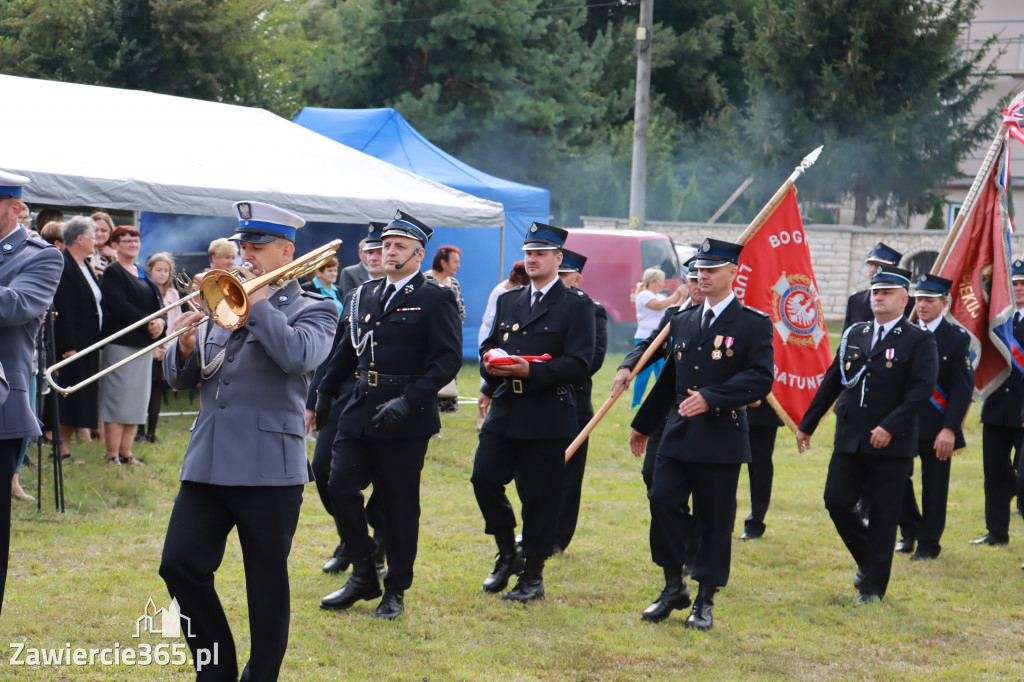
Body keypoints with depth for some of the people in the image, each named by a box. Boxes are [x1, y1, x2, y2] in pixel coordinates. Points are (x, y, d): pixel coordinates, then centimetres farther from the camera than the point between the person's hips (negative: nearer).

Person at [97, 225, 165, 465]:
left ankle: (126, 453, 13)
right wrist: (148, 322, -18)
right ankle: (112, 455, -4)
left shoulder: (143, 274, 19)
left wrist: (160, 322, -8)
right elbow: (118, 307, -18)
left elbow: (157, 305, 14)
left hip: (143, 345, 8)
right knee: (118, 401, -8)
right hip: (120, 344, -8)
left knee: (136, 403, 8)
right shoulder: (112, 272, -5)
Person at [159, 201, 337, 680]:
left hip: (269, 468, -5)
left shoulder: (312, 310, 3)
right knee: (179, 564, -2)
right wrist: (186, 347, -6)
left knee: (267, 583, 2)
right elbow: (180, 379, 16)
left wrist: (257, 303, -11)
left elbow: (298, 356, -20)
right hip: (207, 461, 5)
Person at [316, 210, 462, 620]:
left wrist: (408, 402, -21)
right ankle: (364, 576, 14)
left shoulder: (436, 299, -5)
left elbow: (448, 360, -13)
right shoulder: (364, 295, 13)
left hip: (405, 418, -5)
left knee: (400, 505, 2)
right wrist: (326, 393, 25)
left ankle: (395, 591, 14)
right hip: (358, 412, 5)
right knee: (340, 487, -3)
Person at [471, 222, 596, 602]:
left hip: (548, 418, -5)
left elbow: (578, 364, -10)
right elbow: (488, 345, 18)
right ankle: (507, 554, 15)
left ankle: (532, 575, 10)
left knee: (539, 497, -1)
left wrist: (531, 371, -21)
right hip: (504, 413, 5)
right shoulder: (508, 300, 17)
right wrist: (490, 363, -6)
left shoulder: (576, 306, -2)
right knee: (484, 478, -5)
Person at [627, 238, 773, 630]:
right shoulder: (682, 322, 15)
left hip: (722, 438, -4)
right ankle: (673, 587, 9)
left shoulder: (753, 324, -2)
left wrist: (711, 398, -22)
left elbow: (761, 379, -13)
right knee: (662, 500, -7)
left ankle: (705, 602, 10)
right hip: (678, 435, 5)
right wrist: (643, 424, 27)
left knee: (715, 519, 0)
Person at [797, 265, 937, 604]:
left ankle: (873, 585, 11)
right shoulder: (854, 335, 12)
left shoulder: (919, 341, -3)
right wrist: (806, 425, 18)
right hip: (850, 440, 4)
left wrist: (890, 427, -22)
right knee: (836, 500, -4)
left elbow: (921, 390, -14)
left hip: (892, 445, -4)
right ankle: (867, 559, 20)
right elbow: (831, 382, 17)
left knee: (883, 516, 0)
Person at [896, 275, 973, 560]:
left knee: (934, 486, 4)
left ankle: (929, 542, 17)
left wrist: (950, 429, -16)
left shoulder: (957, 339, -5)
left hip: (936, 428, -3)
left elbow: (963, 388, -8)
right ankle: (910, 531, 19)